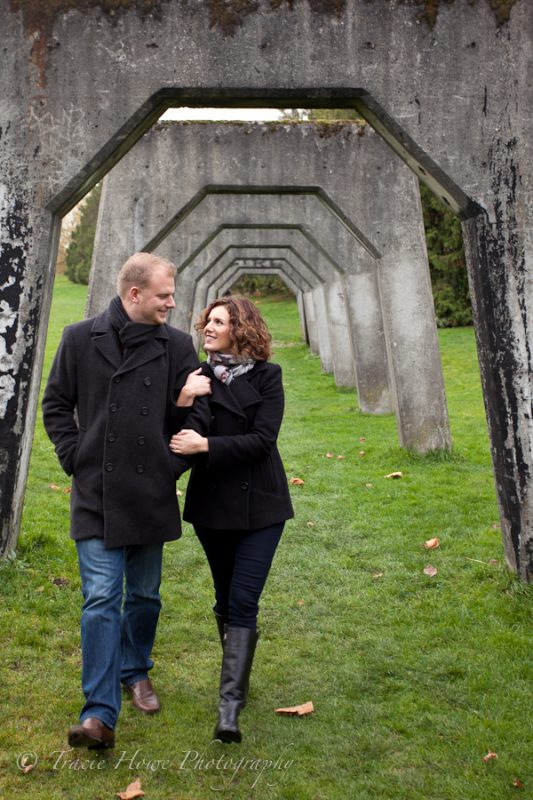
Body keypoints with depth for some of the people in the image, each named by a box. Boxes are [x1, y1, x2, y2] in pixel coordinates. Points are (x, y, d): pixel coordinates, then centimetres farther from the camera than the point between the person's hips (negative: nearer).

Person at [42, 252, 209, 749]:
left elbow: (192, 413, 8)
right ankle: (99, 714, -5)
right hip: (96, 497, -2)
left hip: (152, 496, 2)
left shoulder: (177, 345, 3)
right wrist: (75, 460, -2)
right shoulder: (80, 339, 0)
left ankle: (136, 672, 39)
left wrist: (174, 466, -1)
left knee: (144, 596, 15)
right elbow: (56, 405, 6)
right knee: (101, 601, -7)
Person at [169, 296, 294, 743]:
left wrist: (205, 446, -21)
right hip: (211, 504, 3)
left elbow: (262, 439, -13)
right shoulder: (198, 378, 2)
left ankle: (230, 705, -9)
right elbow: (179, 439, -2)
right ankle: (237, 675, 33)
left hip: (260, 505, -3)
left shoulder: (267, 377, -3)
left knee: (243, 602, -9)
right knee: (226, 600, 14)